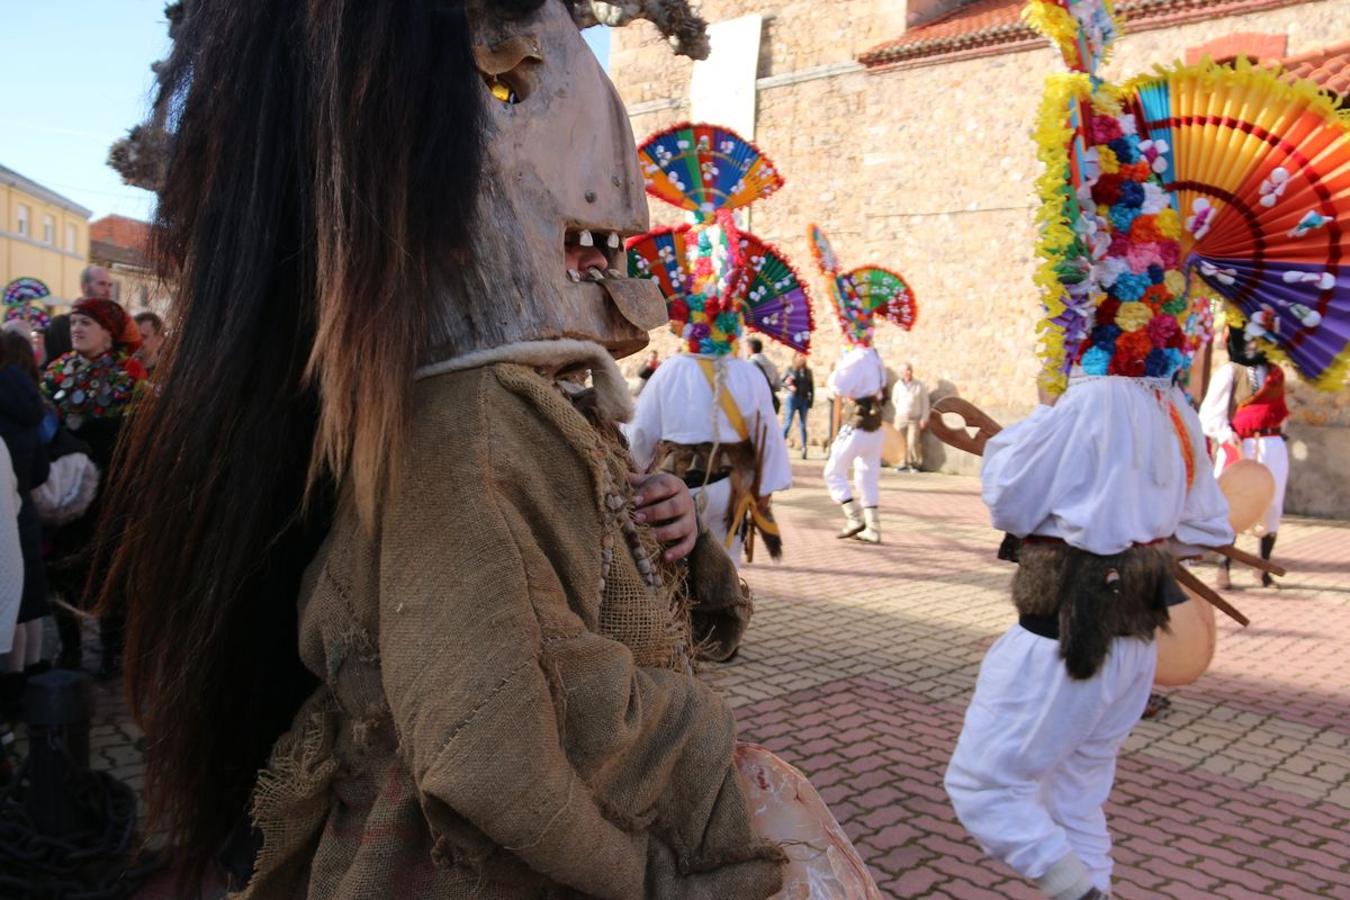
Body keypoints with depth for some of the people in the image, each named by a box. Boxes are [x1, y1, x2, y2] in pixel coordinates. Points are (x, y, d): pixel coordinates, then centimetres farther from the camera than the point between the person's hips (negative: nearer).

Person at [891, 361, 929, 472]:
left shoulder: (919, 385, 2)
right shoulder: (898, 385, 8)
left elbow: (925, 403, 2)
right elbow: (894, 400, 21)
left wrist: (924, 419, -4)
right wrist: (900, 411, 12)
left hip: (915, 419, -3)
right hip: (901, 418, 3)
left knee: (913, 442, -12)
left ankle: (917, 464, 0)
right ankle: (906, 464, 8)